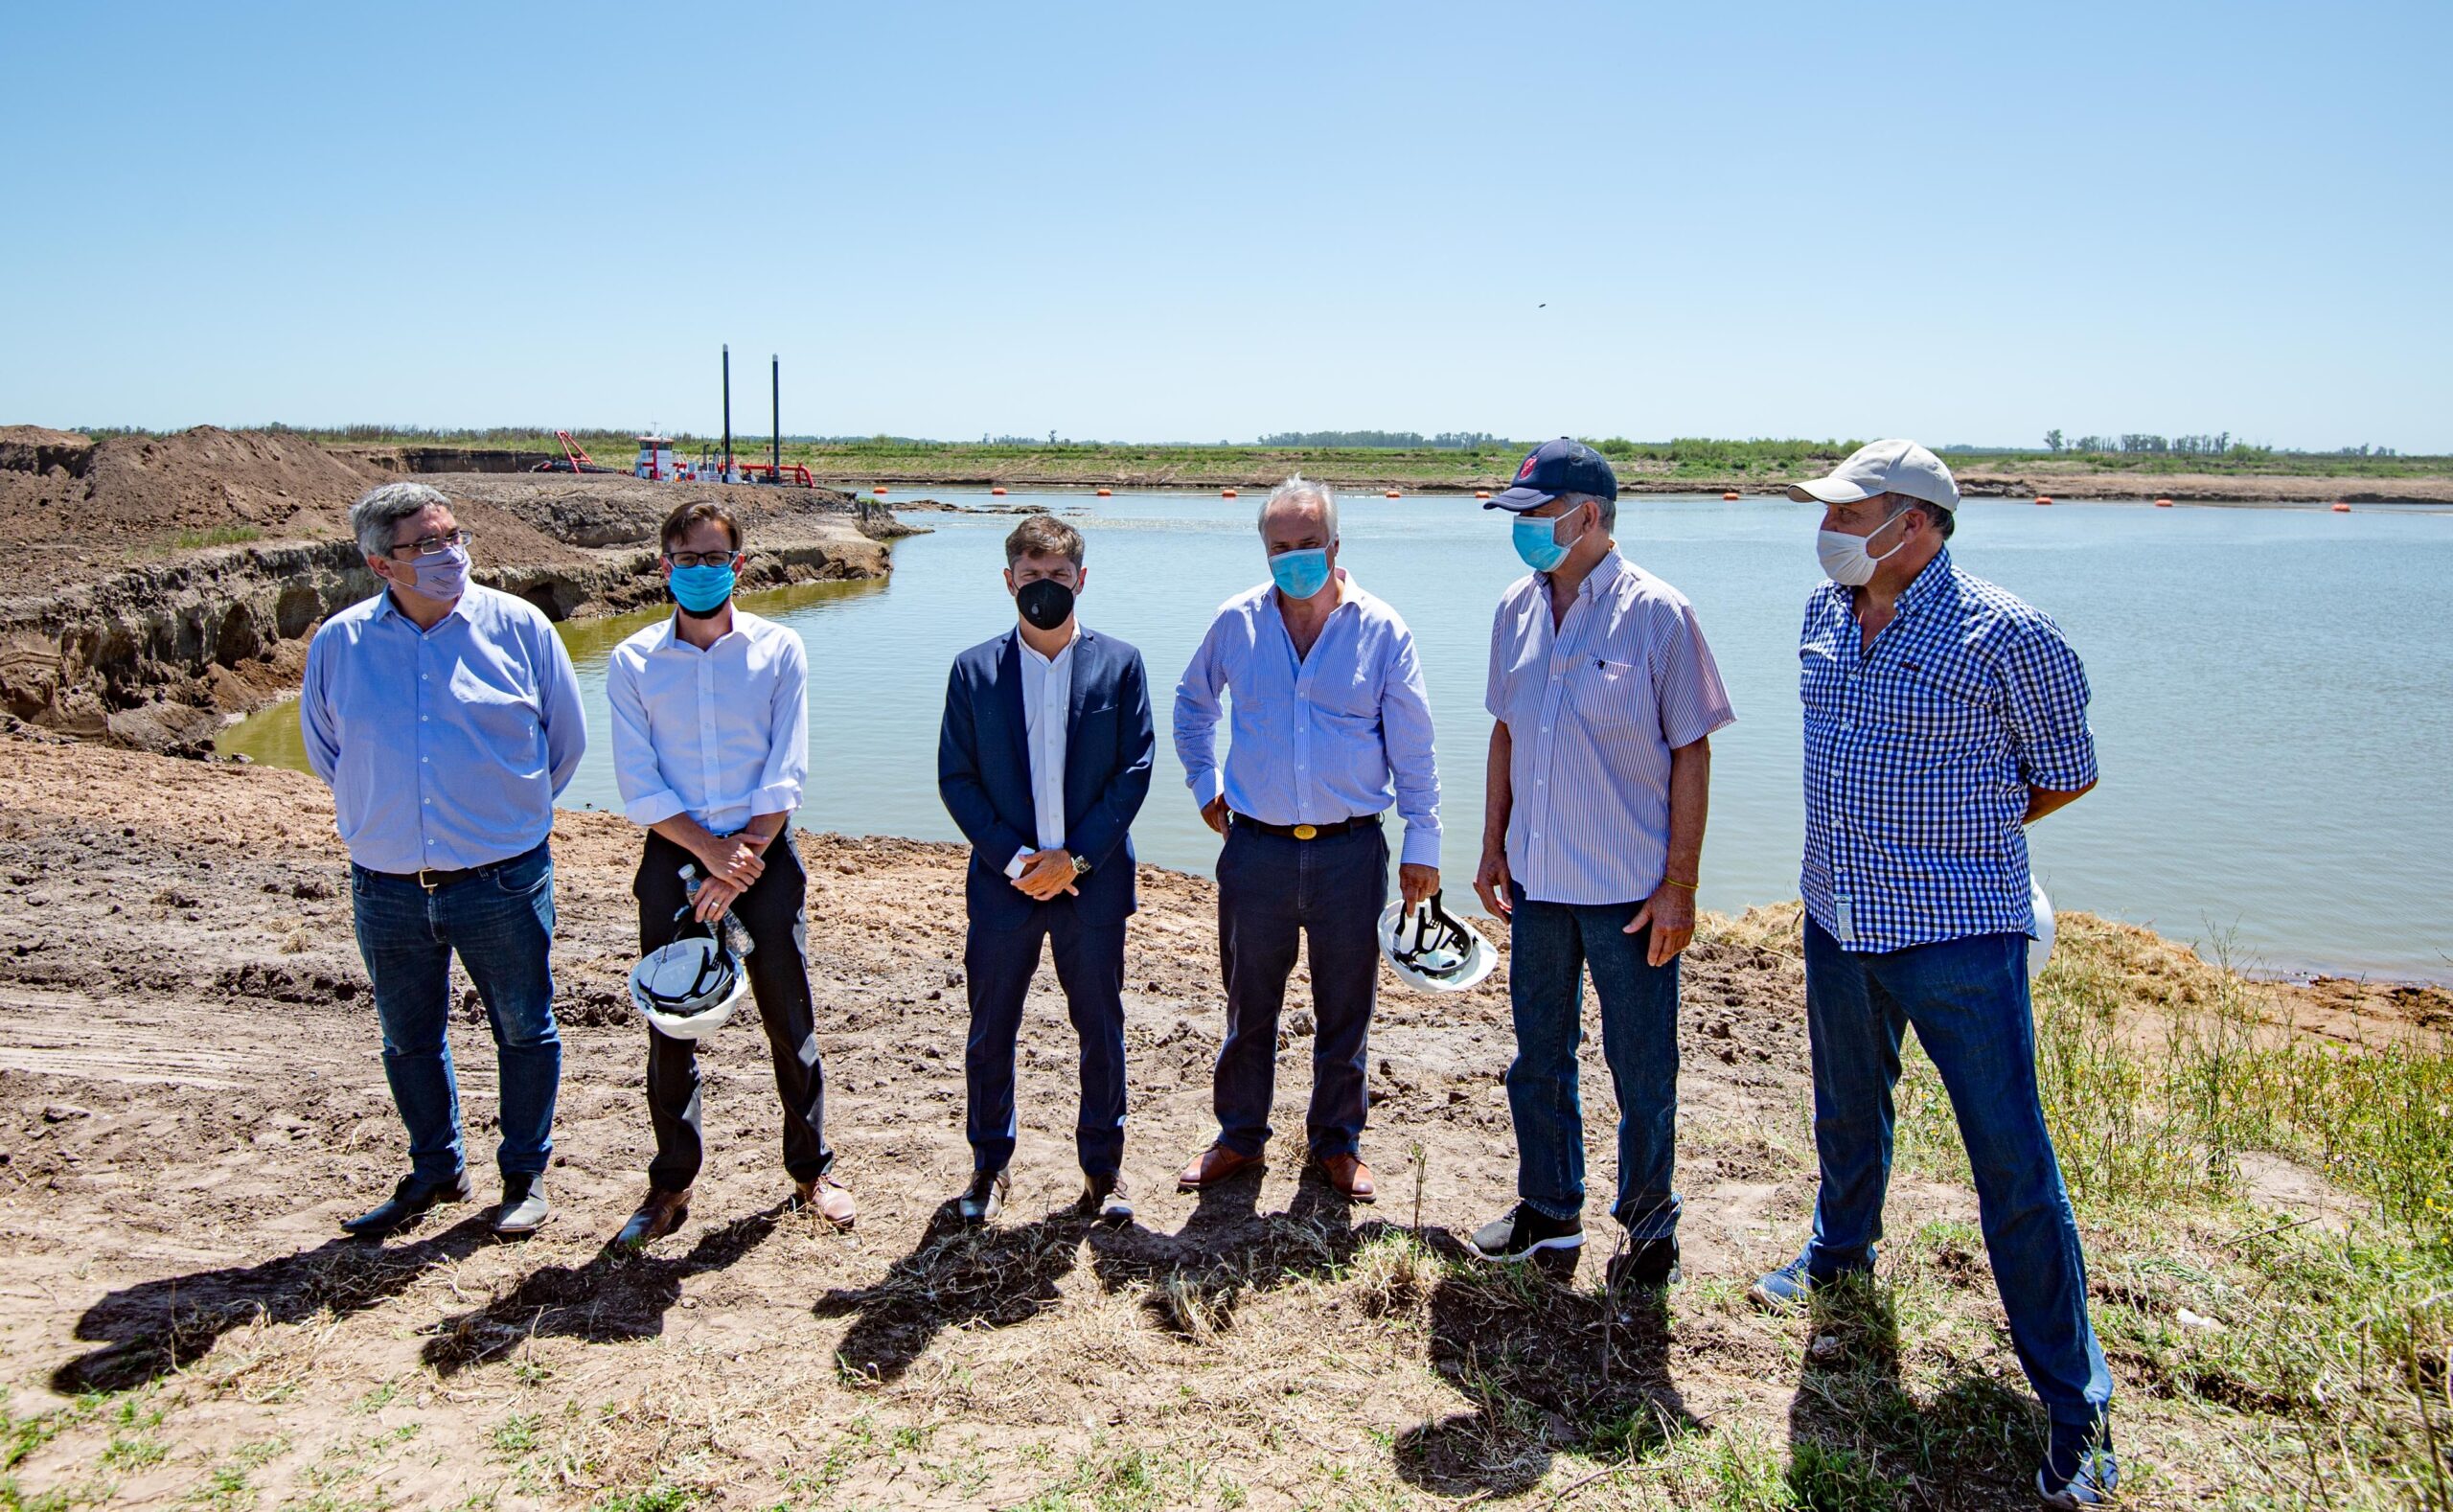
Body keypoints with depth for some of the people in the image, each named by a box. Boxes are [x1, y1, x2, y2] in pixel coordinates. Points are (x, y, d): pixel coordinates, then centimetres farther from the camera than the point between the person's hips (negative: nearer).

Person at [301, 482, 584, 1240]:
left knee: (525, 1030, 9)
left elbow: (566, 738, 6)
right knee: (409, 1040, 16)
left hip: (502, 881, -2)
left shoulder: (517, 626, -6)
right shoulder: (338, 644, -1)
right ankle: (435, 1171, 36)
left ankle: (526, 1172, 27)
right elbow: (324, 749, 16)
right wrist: (382, 816, 15)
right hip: (388, 888, 3)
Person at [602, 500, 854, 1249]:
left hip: (765, 856, 0)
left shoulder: (778, 650, 1)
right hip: (673, 859, 1)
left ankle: (811, 1170, 22)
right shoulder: (633, 661, 2)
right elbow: (638, 785, -4)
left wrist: (743, 863, -13)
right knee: (670, 1029, 6)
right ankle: (671, 1186, 22)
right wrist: (711, 853, -14)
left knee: (790, 1022, 6)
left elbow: (786, 773, -5)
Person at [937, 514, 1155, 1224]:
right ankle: (989, 1165, 27)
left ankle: (1102, 1166, 26)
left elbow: (1135, 771, -3)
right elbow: (955, 778, 0)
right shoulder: (974, 670, 2)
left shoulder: (1119, 664, 1)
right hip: (1002, 879, 1)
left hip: (1094, 881, 0)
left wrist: (1075, 855, -11)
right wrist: (1013, 858, -11)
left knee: (1101, 1028, 9)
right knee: (990, 1031, 9)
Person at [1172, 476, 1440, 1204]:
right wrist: (1204, 783, 12)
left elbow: (1413, 749, -1)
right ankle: (1239, 1136, 31)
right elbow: (1192, 702, 19)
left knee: (1345, 1011, 11)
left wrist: (1421, 844, -2)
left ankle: (1338, 1142, 29)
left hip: (1350, 850, -1)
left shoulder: (1381, 630, -4)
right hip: (1256, 848, 1)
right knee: (1249, 1006, 13)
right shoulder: (1237, 623, 0)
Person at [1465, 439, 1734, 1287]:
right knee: (1538, 1058, 17)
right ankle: (1549, 1211, 35)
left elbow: (1691, 755, -10)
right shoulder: (1517, 609, 3)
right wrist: (1494, 847, 10)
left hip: (1630, 889, -5)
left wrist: (1680, 886, -12)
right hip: (1537, 882, 5)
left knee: (1642, 1072, 8)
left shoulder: (1657, 614, -12)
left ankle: (1650, 1227, 29)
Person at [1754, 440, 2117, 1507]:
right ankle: (1843, 1247, 53)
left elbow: (2067, 777, -3)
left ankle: (2078, 1410, 10)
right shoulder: (1825, 617, 4)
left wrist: (1950, 833, 4)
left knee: (2014, 1167, -3)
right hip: (1838, 918, 6)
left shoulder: (2005, 638, -15)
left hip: (1959, 935, -6)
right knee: (1848, 1109, 26)